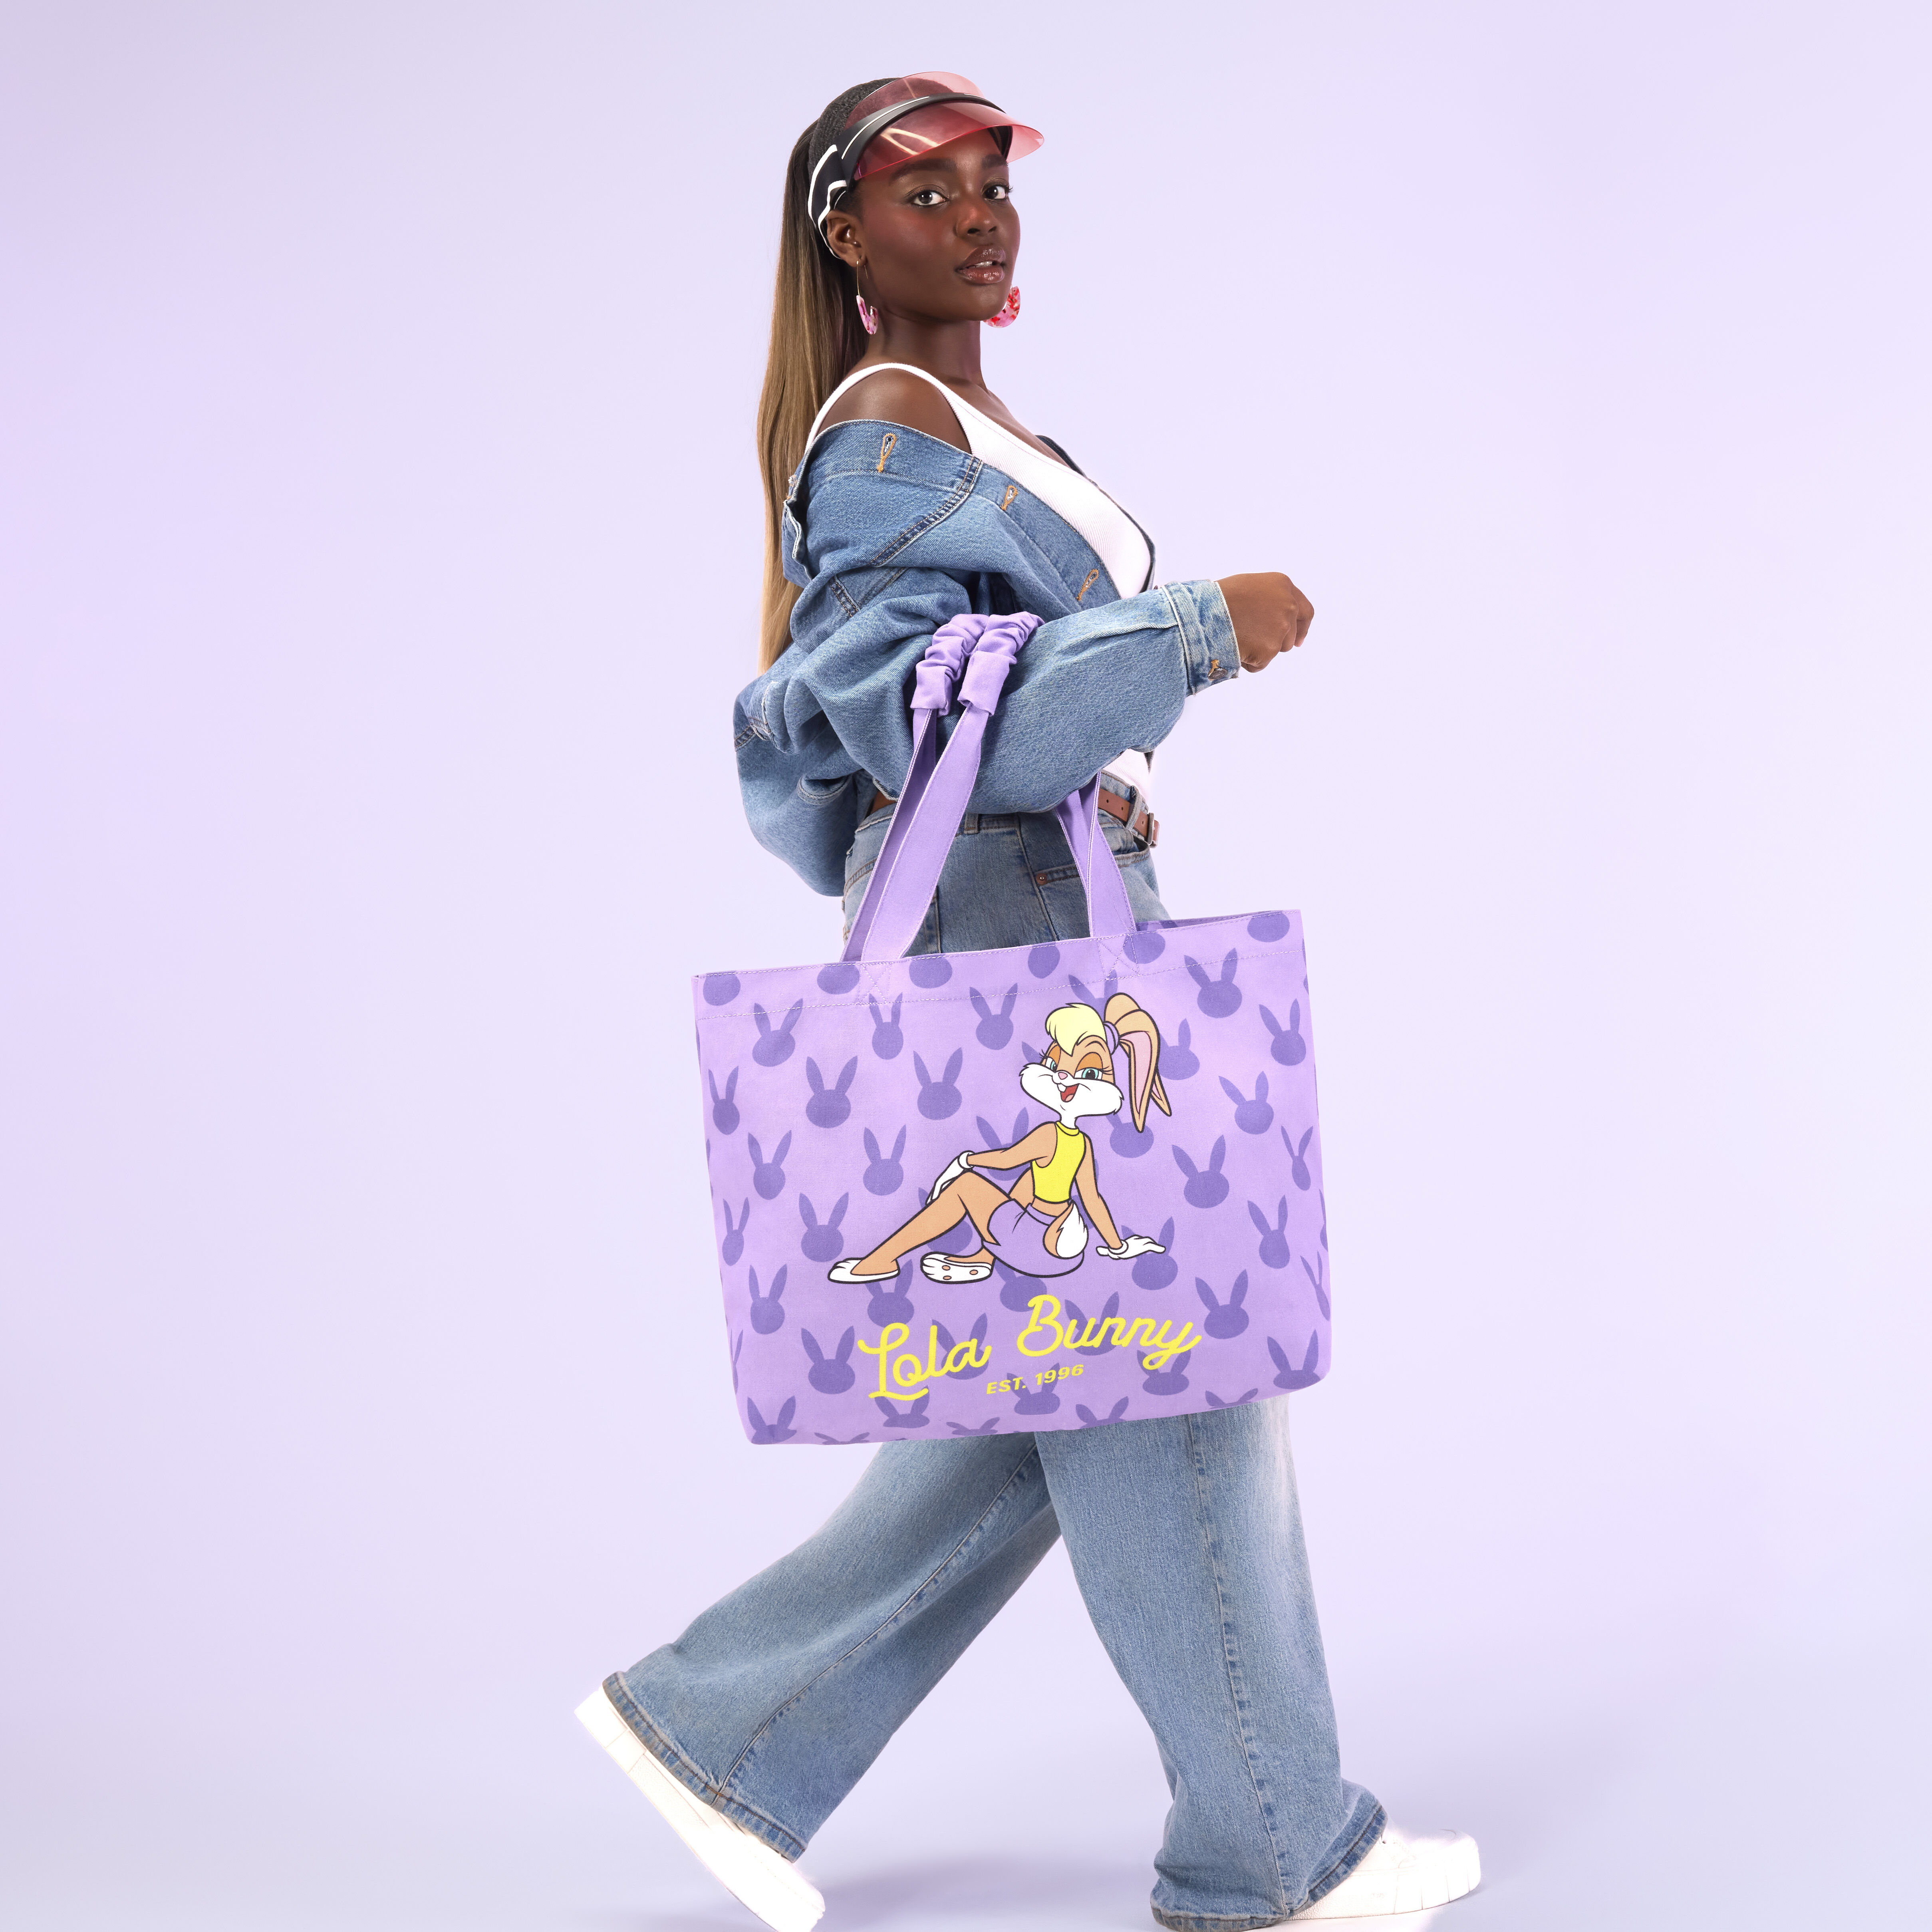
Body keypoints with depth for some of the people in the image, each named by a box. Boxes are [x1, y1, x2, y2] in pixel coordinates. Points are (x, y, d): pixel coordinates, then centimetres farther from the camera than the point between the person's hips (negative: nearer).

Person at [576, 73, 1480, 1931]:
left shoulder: (967, 421, 19)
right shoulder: (886, 429, -11)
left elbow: (824, 714, 25)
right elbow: (927, 715, -22)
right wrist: (1202, 629, -18)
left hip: (1065, 925, 10)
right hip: (1004, 937, -10)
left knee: (1046, 1404, 13)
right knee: (1158, 1383, -1)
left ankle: (724, 1721, 20)